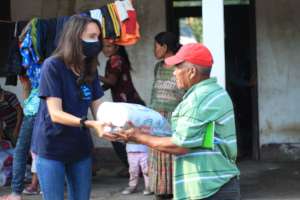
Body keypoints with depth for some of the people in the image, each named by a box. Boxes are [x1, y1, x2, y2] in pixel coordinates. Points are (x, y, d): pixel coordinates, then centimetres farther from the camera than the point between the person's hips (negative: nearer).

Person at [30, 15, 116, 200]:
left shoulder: (90, 69, 5)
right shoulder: (53, 66, -16)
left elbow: (98, 108, 2)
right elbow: (55, 114, -21)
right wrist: (90, 124, -35)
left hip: (80, 147, 6)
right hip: (52, 148, -6)